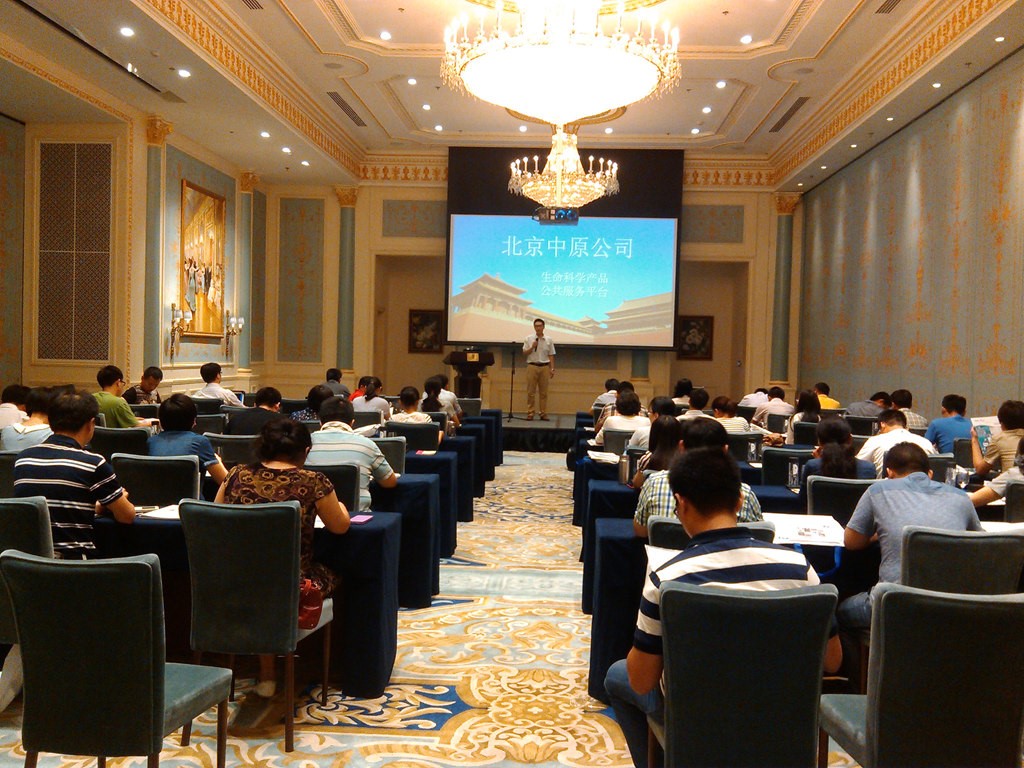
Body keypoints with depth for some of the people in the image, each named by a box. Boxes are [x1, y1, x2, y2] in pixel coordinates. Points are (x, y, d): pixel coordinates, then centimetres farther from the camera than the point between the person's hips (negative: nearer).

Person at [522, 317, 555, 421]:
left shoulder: (548, 340, 6)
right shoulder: (529, 339, 3)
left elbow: (551, 356, 7)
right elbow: (525, 352, 3)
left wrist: (552, 369, 2)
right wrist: (532, 347, -14)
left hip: (544, 367, 1)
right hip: (532, 366, -1)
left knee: (544, 392, 4)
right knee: (531, 392, -1)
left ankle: (543, 414, 8)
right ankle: (530, 413, 3)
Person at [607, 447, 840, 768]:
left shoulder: (666, 576, -25)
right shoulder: (796, 564, -17)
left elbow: (642, 682, -17)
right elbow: (832, 661, -5)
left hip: (697, 719, -3)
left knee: (617, 675, 26)